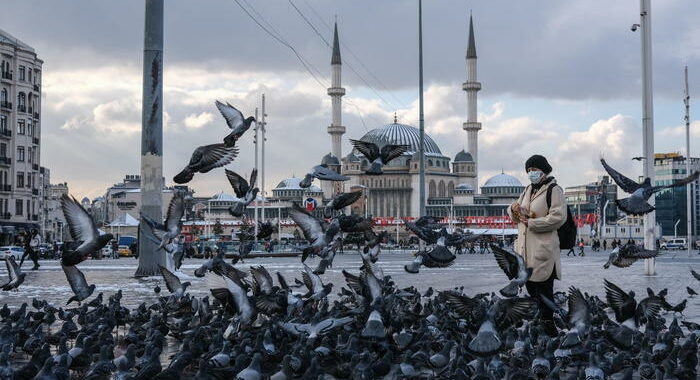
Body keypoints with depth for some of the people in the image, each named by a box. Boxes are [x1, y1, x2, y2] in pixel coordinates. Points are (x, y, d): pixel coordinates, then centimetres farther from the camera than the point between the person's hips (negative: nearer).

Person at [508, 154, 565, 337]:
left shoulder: (554, 190, -6)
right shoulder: (528, 190, 18)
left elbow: (558, 217, -18)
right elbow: (515, 216, 24)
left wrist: (531, 223, -17)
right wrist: (514, 208, -1)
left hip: (544, 247, -8)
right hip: (525, 246, 8)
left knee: (544, 286, -5)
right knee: (530, 284, 13)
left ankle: (547, 321, 3)